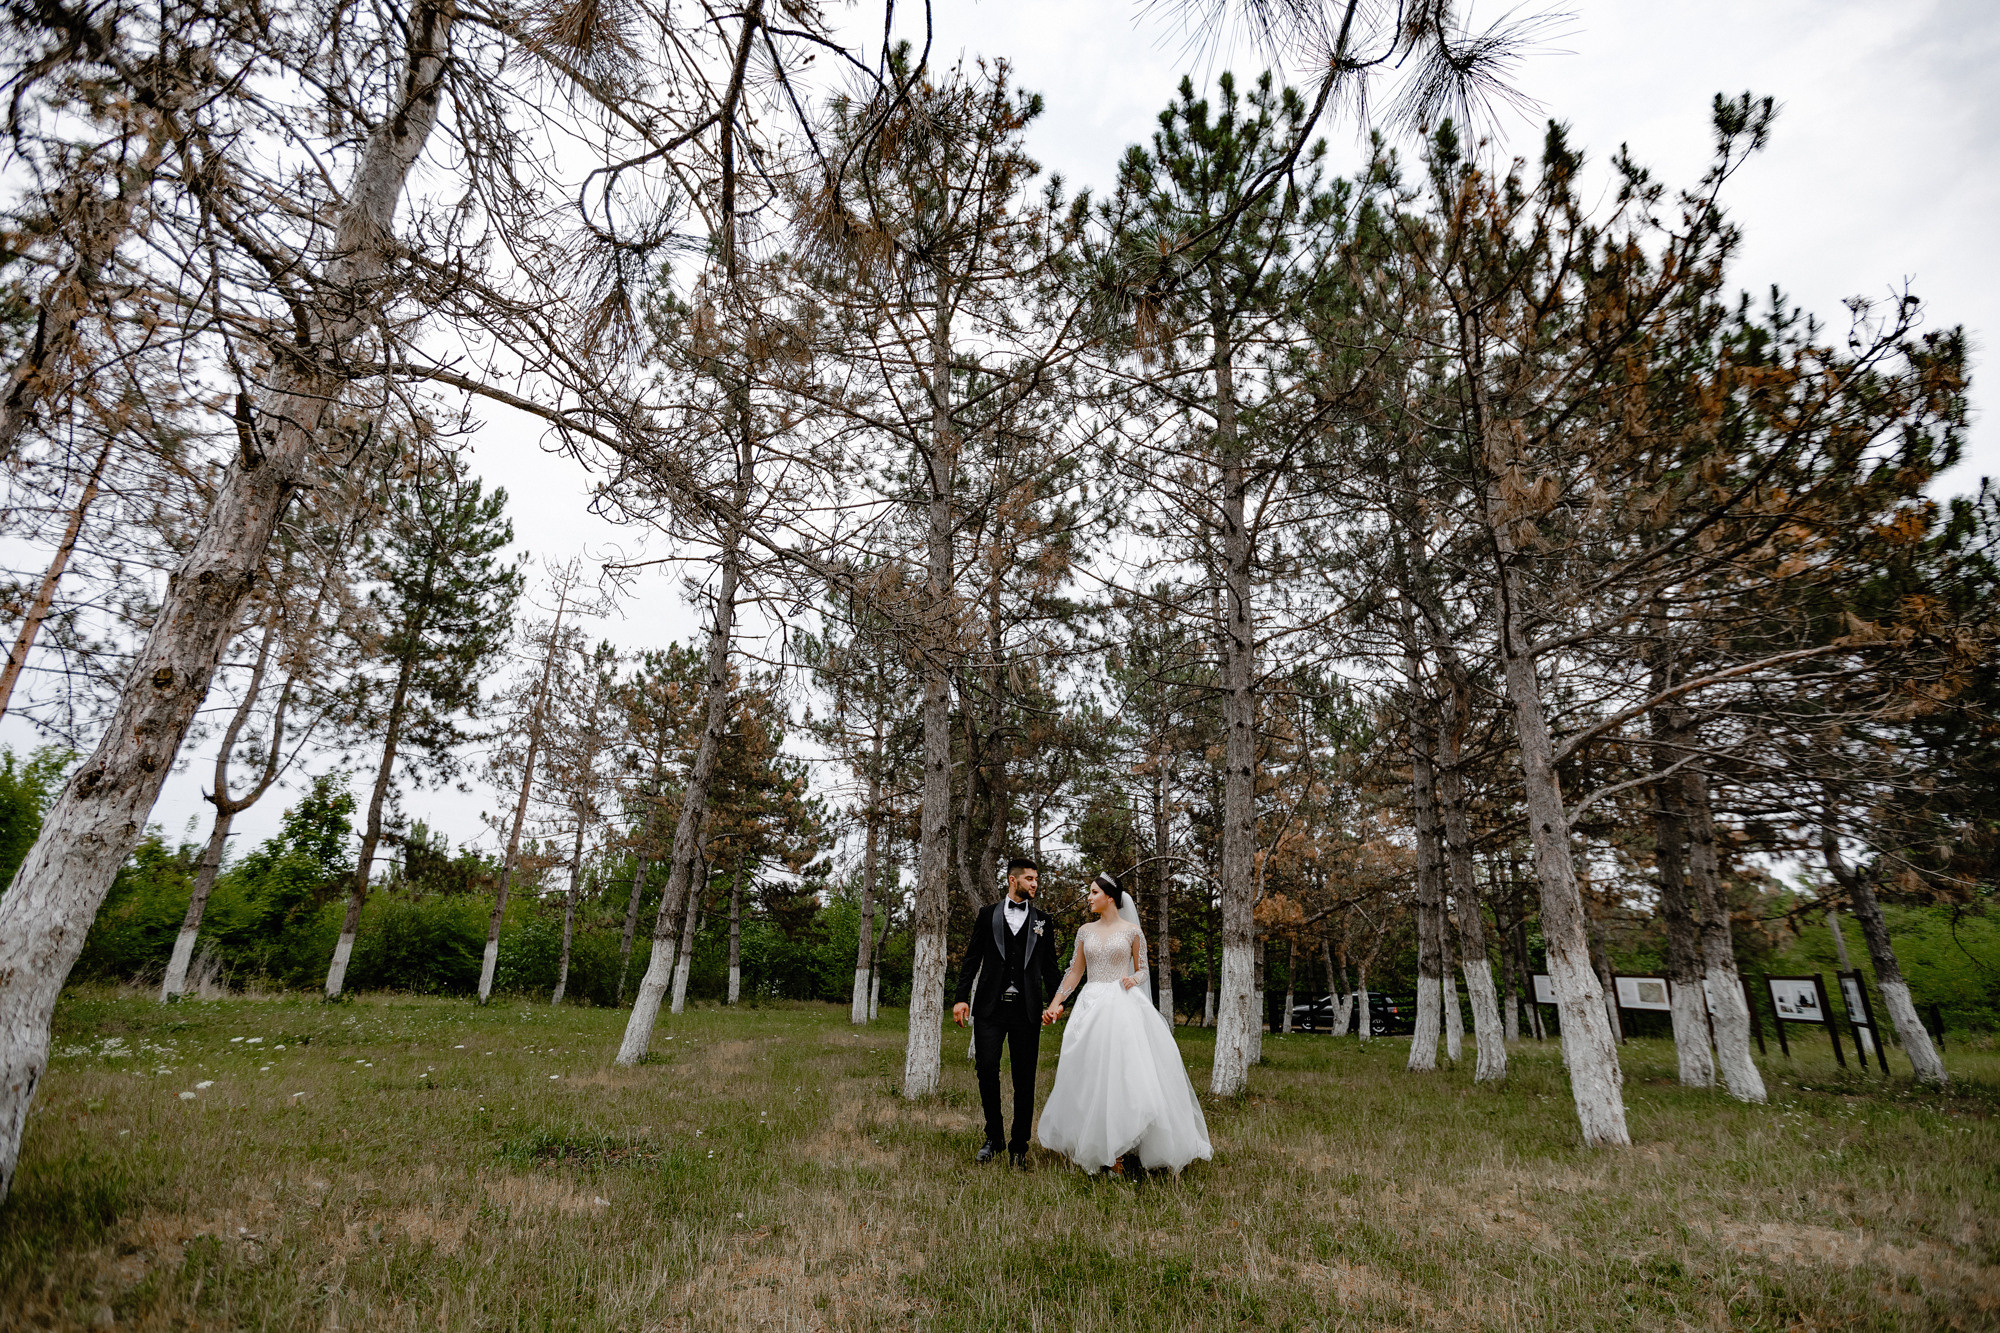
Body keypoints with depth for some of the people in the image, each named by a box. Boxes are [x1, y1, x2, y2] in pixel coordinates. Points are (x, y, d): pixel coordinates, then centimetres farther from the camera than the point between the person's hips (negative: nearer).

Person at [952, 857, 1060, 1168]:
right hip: (990, 1006, -1)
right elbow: (972, 958, 6)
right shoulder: (988, 914, 8)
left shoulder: (1042, 920, 11)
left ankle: (1019, 1146, 17)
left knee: (1024, 1078, 4)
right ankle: (993, 1139, 17)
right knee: (987, 1069, -3)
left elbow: (1050, 965, 13)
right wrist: (961, 997, -1)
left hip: (1026, 1009, 1)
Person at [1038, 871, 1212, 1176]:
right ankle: (1095, 1146, 12)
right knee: (1091, 1074, 2)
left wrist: (1133, 979, -12)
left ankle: (1123, 1148, 2)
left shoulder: (1132, 931, 1)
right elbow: (1075, 972, 14)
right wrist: (1055, 1002, 10)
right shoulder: (1086, 931, 10)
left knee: (1127, 1073, -8)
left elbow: (1142, 970, 9)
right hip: (1092, 1005, 3)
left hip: (1123, 1006, -3)